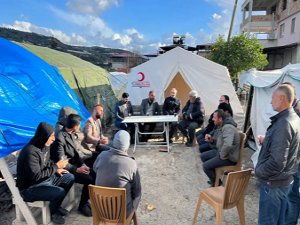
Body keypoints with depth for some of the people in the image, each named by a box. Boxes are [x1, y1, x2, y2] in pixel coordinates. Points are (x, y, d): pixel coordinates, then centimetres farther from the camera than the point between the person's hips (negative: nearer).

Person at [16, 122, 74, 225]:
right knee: (60, 192, -26)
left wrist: (56, 169, -1)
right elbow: (36, 177, -30)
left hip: (45, 178, 9)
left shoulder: (45, 145, -2)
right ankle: (53, 212, 9)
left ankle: (56, 205, 21)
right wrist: (56, 166, -24)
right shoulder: (31, 152, -30)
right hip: (30, 188, -9)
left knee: (70, 178, 4)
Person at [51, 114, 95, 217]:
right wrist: (77, 169, -22)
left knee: (94, 175, -7)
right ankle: (83, 205, 2)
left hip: (74, 165, 8)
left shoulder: (71, 134, 6)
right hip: (66, 169, -8)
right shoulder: (60, 138, -22)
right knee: (89, 179, -20)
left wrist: (83, 164, -3)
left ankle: (85, 200, 11)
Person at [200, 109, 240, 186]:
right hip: (221, 151, 10)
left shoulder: (228, 128, -27)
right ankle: (214, 177, 24)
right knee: (203, 156, 13)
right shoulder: (221, 126, 5)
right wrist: (211, 139, 0)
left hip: (229, 157, -10)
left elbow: (228, 145, -41)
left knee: (205, 166, -14)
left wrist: (222, 156, -25)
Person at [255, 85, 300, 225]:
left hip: (273, 182, -9)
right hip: (285, 179, 9)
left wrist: (258, 171, -14)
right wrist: (266, 141, 6)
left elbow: (277, 162, -28)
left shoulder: (283, 124, -26)